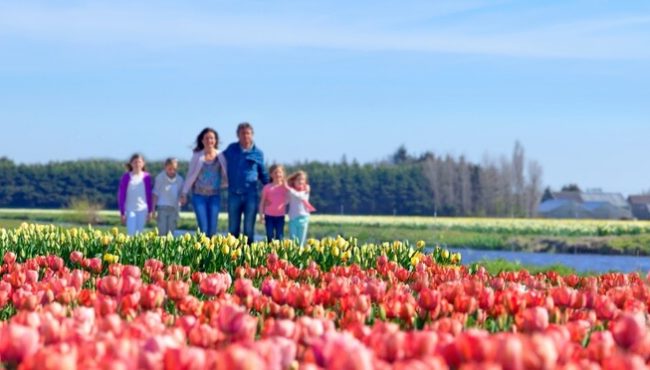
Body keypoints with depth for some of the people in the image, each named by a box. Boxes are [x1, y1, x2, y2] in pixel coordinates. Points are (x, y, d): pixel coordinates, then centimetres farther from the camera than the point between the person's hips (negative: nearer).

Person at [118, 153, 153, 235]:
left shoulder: (146, 177, 2)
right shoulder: (126, 177, -2)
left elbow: (149, 195, 9)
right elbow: (121, 195, 1)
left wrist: (150, 211, 8)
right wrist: (122, 212, -2)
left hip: (143, 209, 2)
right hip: (130, 209, -2)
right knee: (131, 233, -8)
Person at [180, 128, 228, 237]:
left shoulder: (220, 157, 2)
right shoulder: (197, 156, 1)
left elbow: (225, 177, 8)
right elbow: (190, 176, 5)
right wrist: (184, 193, 3)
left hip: (214, 196, 1)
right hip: (199, 195, -1)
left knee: (212, 229, -1)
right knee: (203, 229, -9)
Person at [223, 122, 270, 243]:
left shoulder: (258, 153, 4)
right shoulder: (231, 149, 6)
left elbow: (263, 175, 13)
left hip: (251, 195, -1)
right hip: (234, 194, 1)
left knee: (249, 230, 1)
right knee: (233, 229, 7)